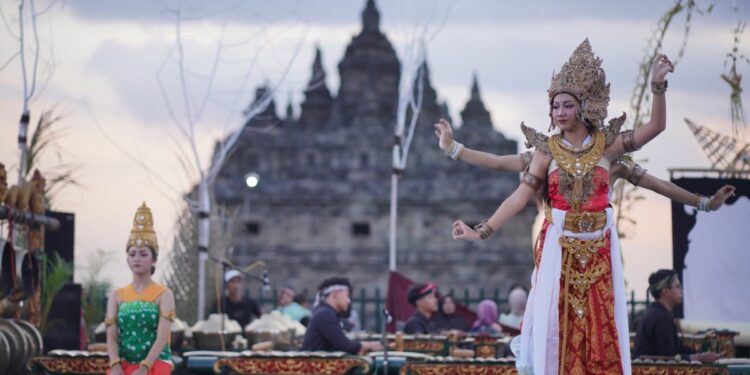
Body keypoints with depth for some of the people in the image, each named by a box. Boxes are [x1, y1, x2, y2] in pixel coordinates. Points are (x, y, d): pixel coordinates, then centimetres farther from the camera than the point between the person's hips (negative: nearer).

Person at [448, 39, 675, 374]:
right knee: (557, 325, 1)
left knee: (600, 326, 2)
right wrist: (482, 230, -9)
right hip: (559, 248, -1)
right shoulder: (547, 150, -1)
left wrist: (657, 86, -18)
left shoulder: (606, 144, 1)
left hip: (598, 249, 1)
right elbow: (520, 196, -4)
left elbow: (656, 126, -5)